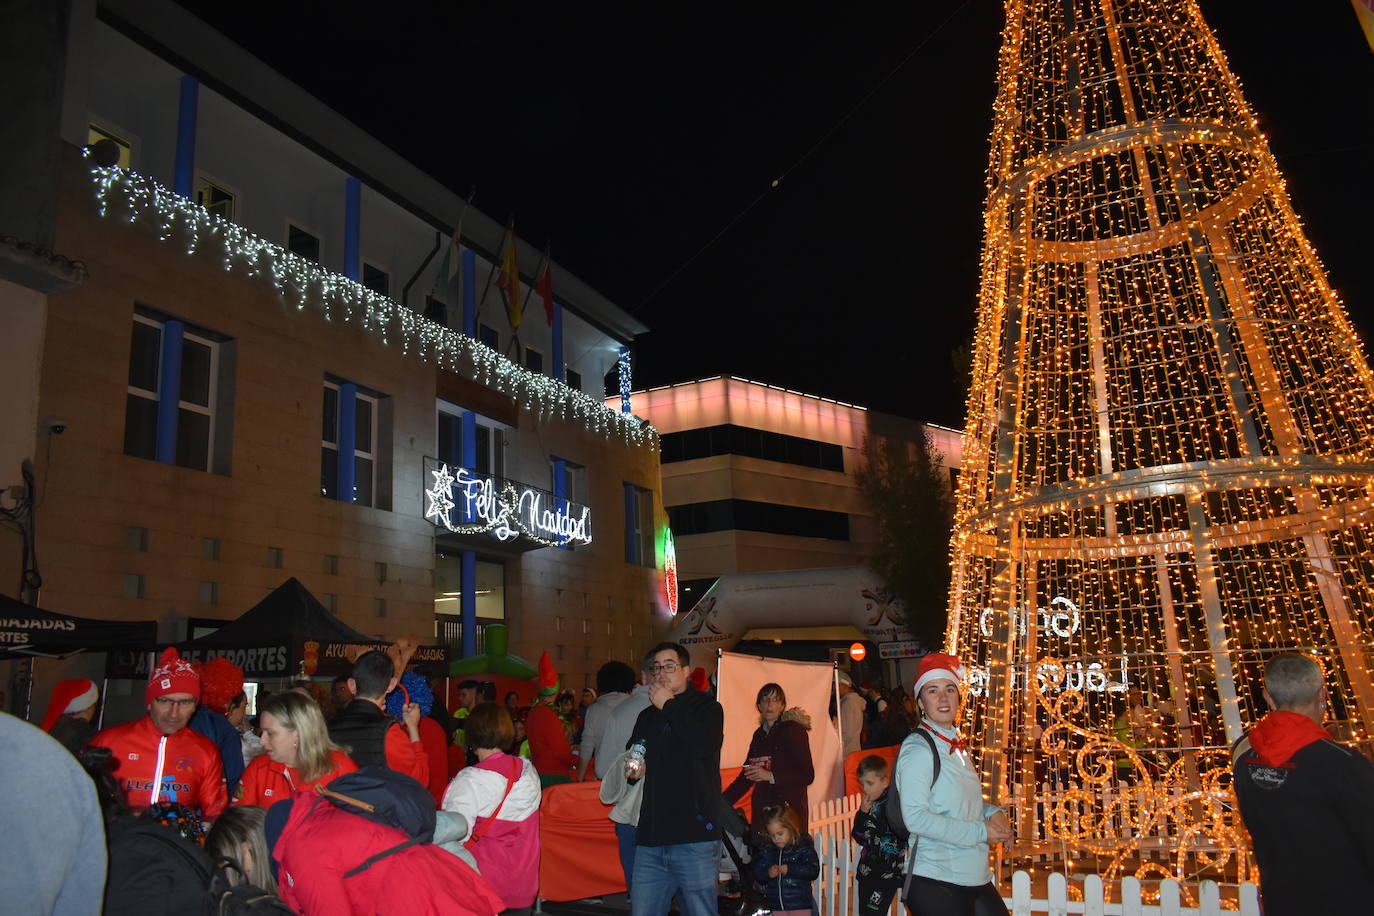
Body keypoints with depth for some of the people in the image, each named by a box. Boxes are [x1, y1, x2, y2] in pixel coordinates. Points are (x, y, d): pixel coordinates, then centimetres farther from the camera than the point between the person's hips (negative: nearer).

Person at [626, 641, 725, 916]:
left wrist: (669, 706, -9)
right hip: (650, 837, 5)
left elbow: (704, 745, -19)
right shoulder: (646, 716, 21)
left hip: (693, 835, -5)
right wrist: (632, 770, 6)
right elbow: (630, 762, 31)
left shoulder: (707, 707, 3)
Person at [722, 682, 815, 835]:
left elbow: (807, 775, -9)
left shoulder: (794, 730, -2)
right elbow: (745, 776, 19)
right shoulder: (759, 734, 16)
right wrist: (721, 802, 10)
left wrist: (770, 776, -18)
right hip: (761, 809, 5)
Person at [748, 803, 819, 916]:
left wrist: (790, 869, -23)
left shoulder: (803, 847, -6)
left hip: (800, 906, -4)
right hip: (777, 906, 4)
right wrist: (768, 873, -19)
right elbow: (757, 872, 3)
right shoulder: (768, 851, 4)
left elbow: (813, 870, -15)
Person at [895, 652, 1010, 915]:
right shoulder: (917, 748, -13)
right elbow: (915, 817, -21)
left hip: (976, 877, 8)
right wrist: (980, 832, -17)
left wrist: (992, 813, 3)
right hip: (935, 883, -8)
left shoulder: (957, 745, 13)